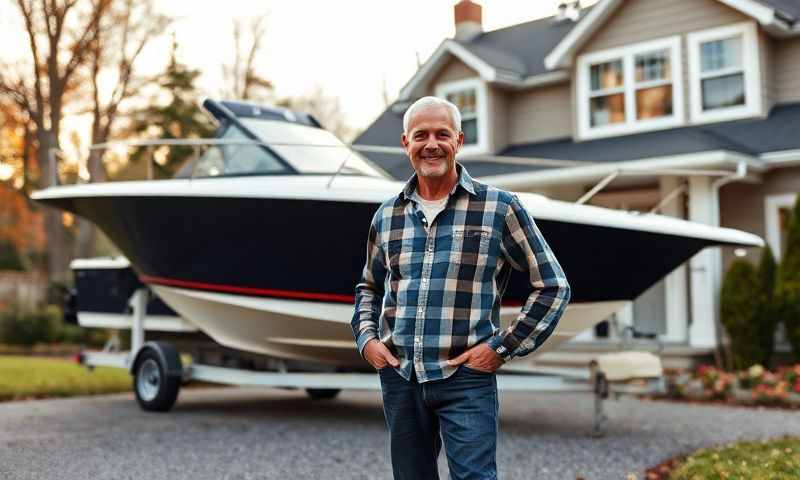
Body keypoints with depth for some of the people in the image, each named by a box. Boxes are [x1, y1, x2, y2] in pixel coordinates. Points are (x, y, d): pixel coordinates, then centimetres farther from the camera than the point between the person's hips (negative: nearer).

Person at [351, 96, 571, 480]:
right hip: (398, 377, 5)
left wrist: (504, 347, -6)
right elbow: (369, 287, 25)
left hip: (466, 379, -4)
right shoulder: (387, 215, 10)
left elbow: (553, 286, 0)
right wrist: (365, 337, 8)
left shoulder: (499, 207, -3)